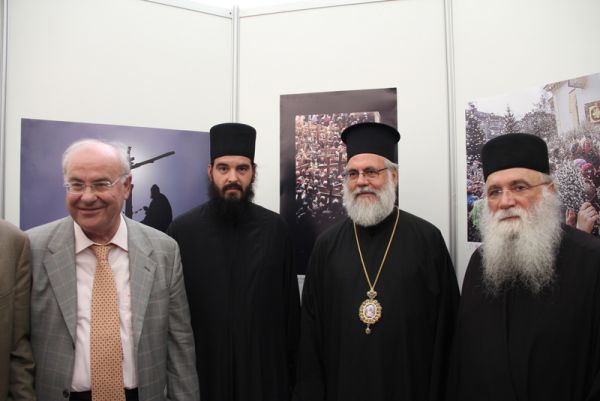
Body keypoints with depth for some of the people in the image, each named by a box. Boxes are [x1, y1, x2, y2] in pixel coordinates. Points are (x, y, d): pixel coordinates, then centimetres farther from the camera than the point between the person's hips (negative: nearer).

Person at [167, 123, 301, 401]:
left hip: (265, 369, 1)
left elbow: (290, 306, 1)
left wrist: (291, 369, 3)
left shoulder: (275, 228, -3)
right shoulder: (182, 230, -7)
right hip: (199, 368, 0)